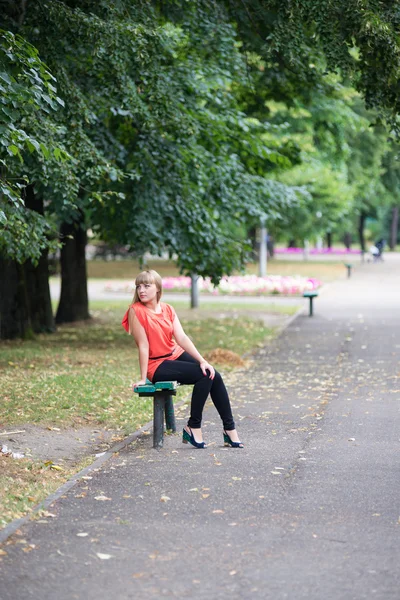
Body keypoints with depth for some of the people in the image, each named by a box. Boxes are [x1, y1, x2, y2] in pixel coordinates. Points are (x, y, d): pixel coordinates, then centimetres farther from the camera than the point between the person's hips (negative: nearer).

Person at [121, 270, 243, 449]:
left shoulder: (167, 309, 4)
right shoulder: (136, 311, -12)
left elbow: (182, 338, -3)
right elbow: (143, 345, -15)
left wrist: (202, 361, -13)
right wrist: (143, 378, -15)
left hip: (177, 355, 6)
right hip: (157, 365, -6)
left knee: (214, 376, -14)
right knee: (204, 376, -22)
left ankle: (230, 429, -7)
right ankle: (193, 427, -12)